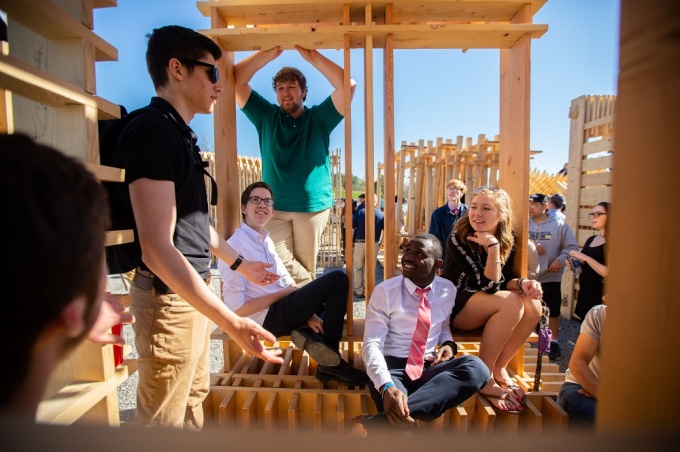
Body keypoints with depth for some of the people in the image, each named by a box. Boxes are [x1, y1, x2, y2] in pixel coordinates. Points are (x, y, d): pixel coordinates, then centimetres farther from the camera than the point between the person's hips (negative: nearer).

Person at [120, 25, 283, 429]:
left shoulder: (181, 134, 11)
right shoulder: (152, 132, -19)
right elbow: (158, 249, -27)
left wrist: (241, 264, 24)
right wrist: (232, 323, -30)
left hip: (194, 289, 9)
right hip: (170, 295, -9)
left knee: (194, 395, 24)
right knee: (164, 416, 9)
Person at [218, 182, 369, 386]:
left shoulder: (266, 240, 11)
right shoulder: (235, 246, -15)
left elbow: (288, 283, 10)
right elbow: (237, 308, -17)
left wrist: (307, 313, -4)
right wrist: (284, 292, -11)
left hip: (280, 308, 9)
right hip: (267, 318, -8)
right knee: (337, 280, -15)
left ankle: (307, 334, -2)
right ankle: (331, 364, -5)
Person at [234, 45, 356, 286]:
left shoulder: (319, 117, 7)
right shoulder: (266, 117, 11)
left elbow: (348, 86, -5)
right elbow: (235, 82, 4)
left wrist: (312, 56, -6)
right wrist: (268, 54, -3)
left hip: (313, 205, -1)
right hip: (274, 207, 2)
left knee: (306, 266, 5)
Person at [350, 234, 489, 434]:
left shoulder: (448, 290, 4)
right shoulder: (384, 291, -10)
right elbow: (371, 345, -15)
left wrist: (448, 344, -1)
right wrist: (387, 386, -33)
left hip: (430, 368, 7)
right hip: (393, 367, -6)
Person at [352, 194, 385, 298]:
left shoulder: (359, 211, -1)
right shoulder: (381, 214, 3)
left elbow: (352, 228, -5)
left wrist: (351, 242, 2)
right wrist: (381, 243, 8)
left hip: (359, 243, -1)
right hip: (374, 244, 1)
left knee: (358, 267, 12)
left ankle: (358, 291, 15)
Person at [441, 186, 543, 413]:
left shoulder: (508, 240, -1)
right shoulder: (458, 239, -20)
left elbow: (503, 281, 4)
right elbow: (488, 286, -22)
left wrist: (522, 283, -17)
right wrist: (493, 247, -30)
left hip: (485, 306, 7)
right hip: (454, 305, -6)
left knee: (533, 305, -17)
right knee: (512, 303, -28)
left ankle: (499, 367, -1)